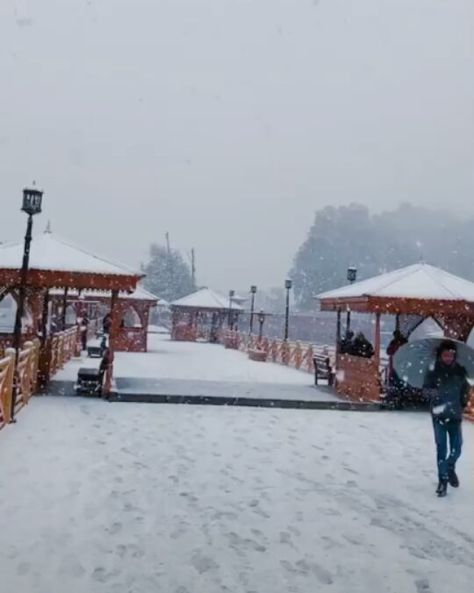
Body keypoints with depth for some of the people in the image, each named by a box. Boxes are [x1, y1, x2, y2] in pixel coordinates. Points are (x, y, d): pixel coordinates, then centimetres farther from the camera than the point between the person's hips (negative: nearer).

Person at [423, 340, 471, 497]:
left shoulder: (460, 371, 2)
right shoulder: (433, 371, -5)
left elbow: (466, 389, 15)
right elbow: (426, 388, -3)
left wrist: (463, 404, 4)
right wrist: (432, 391, -24)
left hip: (455, 415, 2)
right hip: (439, 415, -2)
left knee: (456, 448, 5)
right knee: (441, 448, 0)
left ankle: (450, 468, 36)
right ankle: (442, 480, 12)